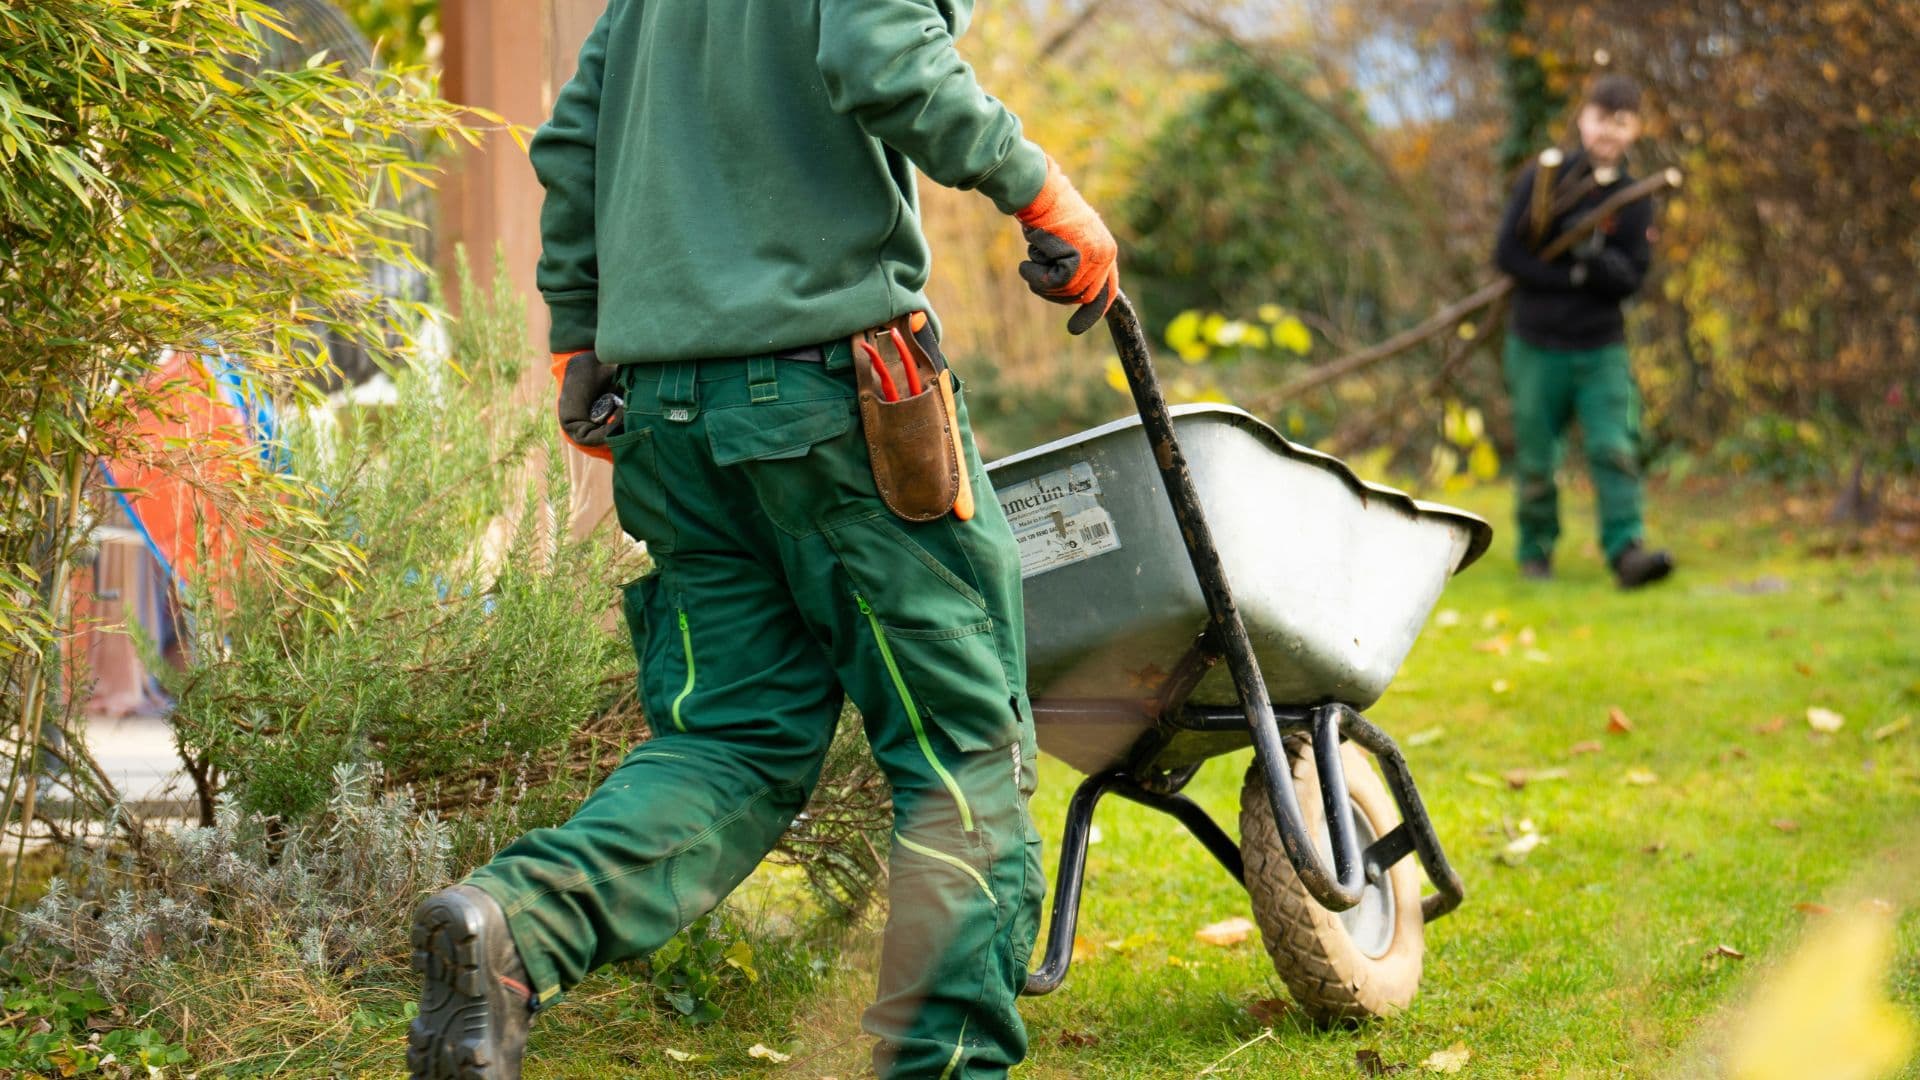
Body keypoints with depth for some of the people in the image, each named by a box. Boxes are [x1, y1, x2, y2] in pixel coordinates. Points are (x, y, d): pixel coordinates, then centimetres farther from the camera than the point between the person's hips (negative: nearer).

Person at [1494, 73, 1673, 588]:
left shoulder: (1633, 201, 2)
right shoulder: (1543, 179, -1)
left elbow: (1631, 278, -4)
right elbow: (1508, 252, -6)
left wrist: (1599, 263, -24)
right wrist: (1571, 277, -13)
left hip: (1602, 348, 1)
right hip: (1537, 346, -1)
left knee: (1615, 449, -14)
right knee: (1536, 462, 5)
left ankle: (1626, 549, -19)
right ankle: (1535, 551, 21)